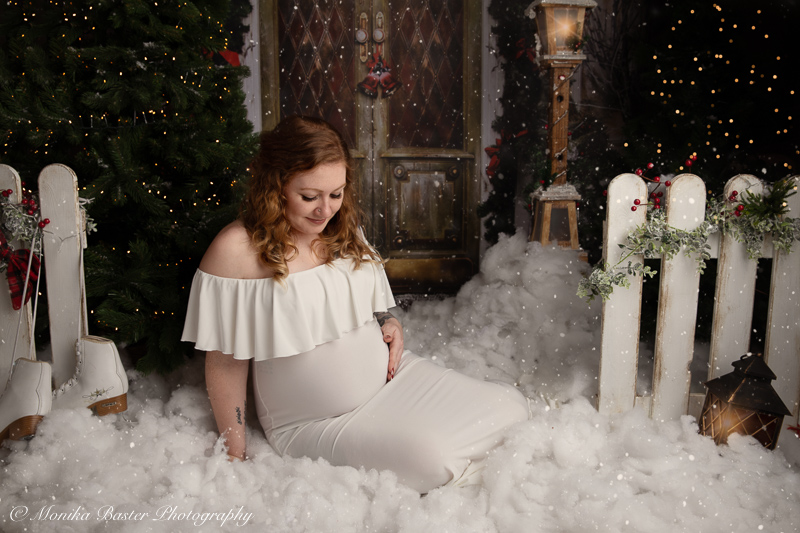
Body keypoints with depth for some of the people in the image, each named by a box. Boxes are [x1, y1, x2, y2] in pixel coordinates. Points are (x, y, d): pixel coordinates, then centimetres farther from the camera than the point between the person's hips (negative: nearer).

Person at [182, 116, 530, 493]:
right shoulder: (237, 251, -15)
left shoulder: (344, 231, 5)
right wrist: (236, 458, -8)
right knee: (429, 458, -30)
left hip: (392, 377, 6)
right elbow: (226, 363, -11)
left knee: (510, 409, -10)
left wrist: (389, 324, -2)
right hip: (317, 424, -6)